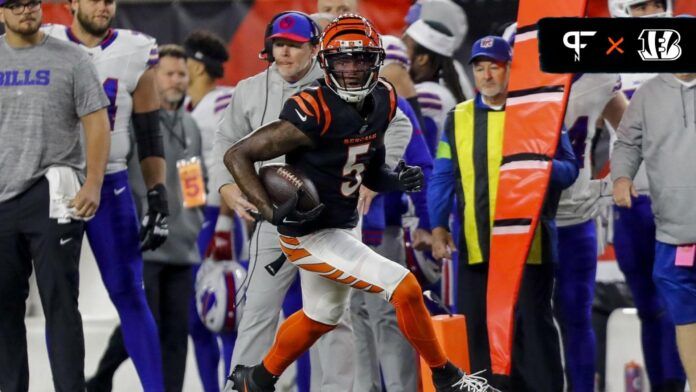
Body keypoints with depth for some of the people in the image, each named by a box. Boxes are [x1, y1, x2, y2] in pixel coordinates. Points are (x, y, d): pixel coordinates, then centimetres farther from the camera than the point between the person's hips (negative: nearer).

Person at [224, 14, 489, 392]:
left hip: (340, 226, 9)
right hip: (311, 236, -9)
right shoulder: (313, 113, -27)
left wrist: (398, 179, -12)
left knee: (321, 317, 28)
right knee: (404, 289, -11)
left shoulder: (382, 102, -4)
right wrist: (272, 212, -30)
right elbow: (237, 155, -23)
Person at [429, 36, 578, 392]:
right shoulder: (458, 119, 13)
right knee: (477, 328, 3)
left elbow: (569, 169, 3)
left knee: (533, 325, -2)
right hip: (475, 246, 3)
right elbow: (442, 177, 11)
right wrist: (438, 226, -2)